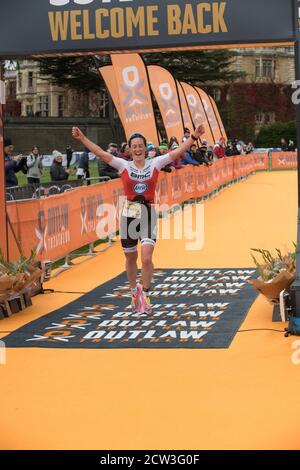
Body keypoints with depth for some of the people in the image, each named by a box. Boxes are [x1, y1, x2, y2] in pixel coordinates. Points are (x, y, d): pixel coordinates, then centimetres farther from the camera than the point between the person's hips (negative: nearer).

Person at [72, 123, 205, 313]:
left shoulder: (155, 164, 2)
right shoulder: (124, 165, 2)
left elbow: (178, 151, -4)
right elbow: (100, 153, -4)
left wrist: (194, 137, -14)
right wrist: (82, 138, -12)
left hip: (148, 214, -1)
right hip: (129, 213, 1)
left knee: (147, 258, -15)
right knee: (130, 258, 13)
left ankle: (145, 293, 5)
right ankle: (134, 290, 37)